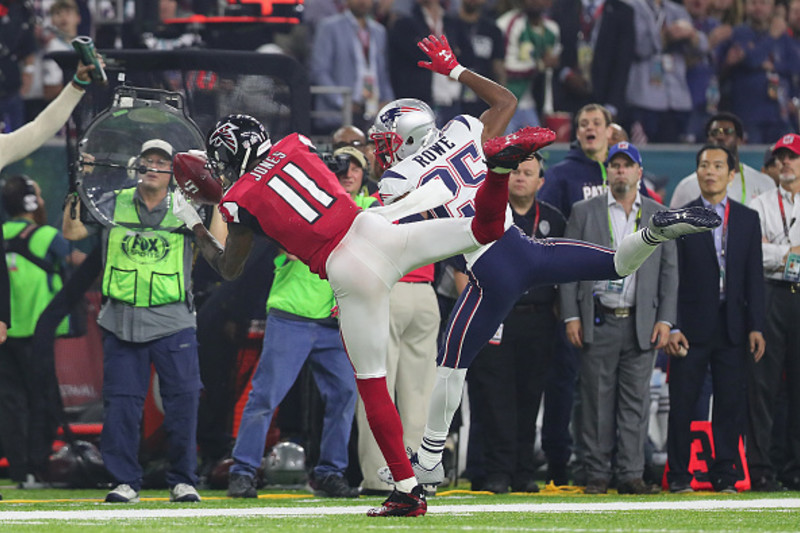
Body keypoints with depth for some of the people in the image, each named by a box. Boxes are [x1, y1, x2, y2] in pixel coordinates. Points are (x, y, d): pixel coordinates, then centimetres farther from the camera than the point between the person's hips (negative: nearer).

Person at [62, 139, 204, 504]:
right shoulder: (114, 205, 8)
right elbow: (73, 231, 4)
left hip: (172, 322, -1)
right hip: (121, 321, 1)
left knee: (183, 401, -4)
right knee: (120, 403, 0)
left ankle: (182, 481, 7)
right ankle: (125, 482, 8)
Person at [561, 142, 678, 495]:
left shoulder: (659, 216, 11)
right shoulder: (584, 212, 7)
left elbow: (669, 271, 10)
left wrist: (665, 320, 0)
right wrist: (571, 316, -4)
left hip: (640, 324, 1)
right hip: (598, 321, -1)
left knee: (635, 400, -1)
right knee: (597, 400, 0)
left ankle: (631, 475, 2)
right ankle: (597, 475, 5)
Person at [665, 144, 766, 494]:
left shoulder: (748, 219, 10)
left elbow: (754, 277, 8)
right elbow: (670, 276, -1)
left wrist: (756, 327, 1)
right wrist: (671, 327, -9)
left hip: (733, 329, 2)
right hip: (691, 327, -2)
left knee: (731, 404, 2)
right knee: (682, 404, -1)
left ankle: (724, 474, 10)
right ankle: (678, 475, 8)